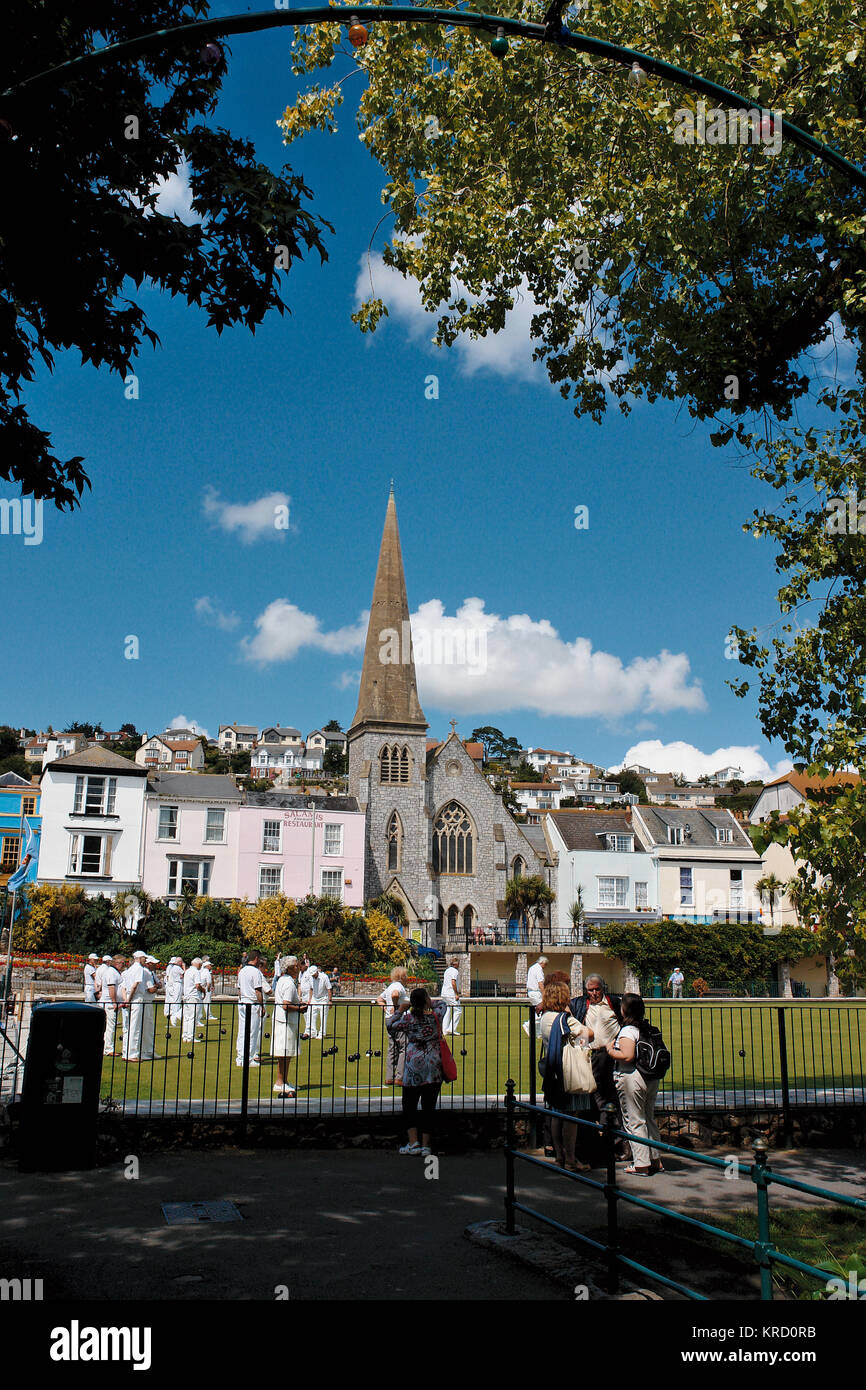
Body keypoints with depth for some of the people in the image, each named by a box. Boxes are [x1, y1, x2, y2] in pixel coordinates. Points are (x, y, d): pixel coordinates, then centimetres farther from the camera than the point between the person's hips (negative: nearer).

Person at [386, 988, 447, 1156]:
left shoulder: (408, 1019, -5)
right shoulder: (436, 1016, -1)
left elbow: (390, 1026, 11)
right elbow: (442, 1003, 21)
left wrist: (400, 1010, 17)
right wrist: (429, 1005, 28)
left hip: (413, 1066, -1)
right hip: (433, 1067, 1)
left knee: (409, 1104, 10)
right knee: (429, 1106, 7)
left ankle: (413, 1142, 1)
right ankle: (426, 1145, 8)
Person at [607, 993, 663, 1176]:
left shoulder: (627, 1031, -15)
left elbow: (627, 1056, -25)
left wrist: (610, 1051, -7)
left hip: (631, 1078, -8)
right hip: (651, 1078, 8)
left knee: (634, 1121, 0)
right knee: (649, 1118, 17)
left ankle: (641, 1164, 4)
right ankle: (655, 1160, 24)